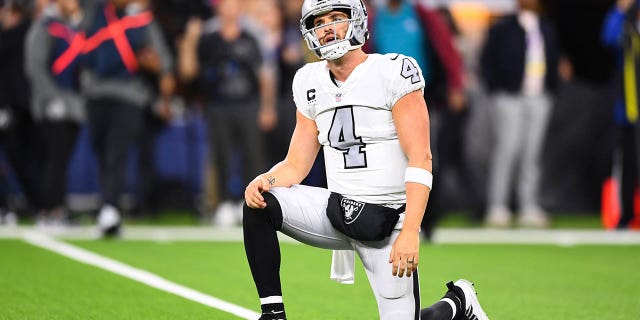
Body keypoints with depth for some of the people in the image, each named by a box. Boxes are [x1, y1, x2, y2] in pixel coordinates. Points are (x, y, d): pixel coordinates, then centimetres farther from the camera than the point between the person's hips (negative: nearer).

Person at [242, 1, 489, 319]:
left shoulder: (393, 73, -12)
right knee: (259, 202, -19)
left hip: (388, 222, -5)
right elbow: (296, 166, 9)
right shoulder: (310, 84, 6)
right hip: (335, 210, 5)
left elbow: (420, 159, -17)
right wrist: (265, 180, -15)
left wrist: (410, 232, -26)